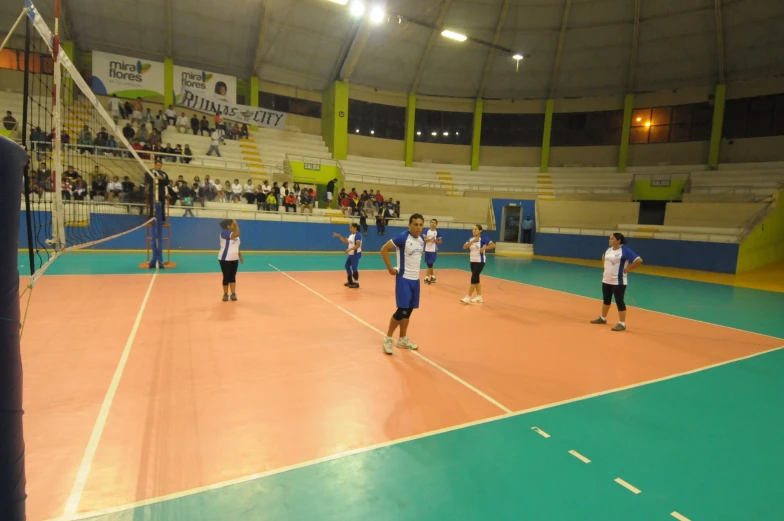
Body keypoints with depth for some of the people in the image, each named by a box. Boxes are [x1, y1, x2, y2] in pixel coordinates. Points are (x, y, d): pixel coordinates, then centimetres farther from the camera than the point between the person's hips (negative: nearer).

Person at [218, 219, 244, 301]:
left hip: (234, 259, 7)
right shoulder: (224, 232, -15)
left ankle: (233, 294, 14)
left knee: (233, 276, 9)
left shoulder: (234, 234, 11)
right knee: (226, 277, 0)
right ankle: (225, 294, 12)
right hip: (225, 259, -7)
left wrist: (240, 256, 14)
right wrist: (236, 225, -19)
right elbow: (237, 234, -30)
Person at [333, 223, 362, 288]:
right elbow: (346, 241, 17)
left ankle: (356, 283, 5)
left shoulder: (358, 235, -18)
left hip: (356, 254, -10)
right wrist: (339, 236, 8)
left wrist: (349, 249, -28)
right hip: (351, 254, 10)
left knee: (354, 268, -6)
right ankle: (350, 281, 28)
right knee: (347, 266, 16)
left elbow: (358, 245, -25)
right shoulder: (351, 235, 10)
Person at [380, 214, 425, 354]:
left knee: (409, 310, 12)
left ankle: (402, 339, 24)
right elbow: (384, 249, -14)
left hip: (415, 279, 7)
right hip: (404, 278, -7)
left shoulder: (421, 240, 7)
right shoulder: (402, 238, -16)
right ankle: (388, 338, 8)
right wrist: (390, 269, -13)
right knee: (402, 310, -8)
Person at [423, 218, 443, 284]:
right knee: (429, 264, 11)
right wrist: (429, 239, -19)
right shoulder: (427, 231, 5)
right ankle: (433, 277, 24)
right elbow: (424, 239, 0)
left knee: (430, 264, -8)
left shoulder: (438, 232, -4)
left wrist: (435, 240, -21)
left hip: (433, 250, -4)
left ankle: (427, 278, -2)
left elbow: (440, 242, -3)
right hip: (427, 250, 4)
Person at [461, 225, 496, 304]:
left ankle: (468, 297, -8)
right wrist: (473, 241, -18)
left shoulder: (483, 238, -11)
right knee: (476, 279, 11)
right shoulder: (471, 239, 7)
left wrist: (484, 248, -26)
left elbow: (493, 245, -16)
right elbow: (464, 247, -7)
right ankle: (479, 297, 21)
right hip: (472, 261, 7)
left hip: (480, 262, -7)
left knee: (473, 278, -10)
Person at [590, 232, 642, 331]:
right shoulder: (609, 249, 8)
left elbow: (639, 260, -20)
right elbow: (604, 257, 30)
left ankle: (622, 324, 5)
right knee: (606, 300, 18)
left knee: (619, 302, -2)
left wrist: (627, 269, -16)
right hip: (606, 280, 8)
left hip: (618, 281, -7)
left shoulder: (625, 250, -15)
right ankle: (603, 318, 32)